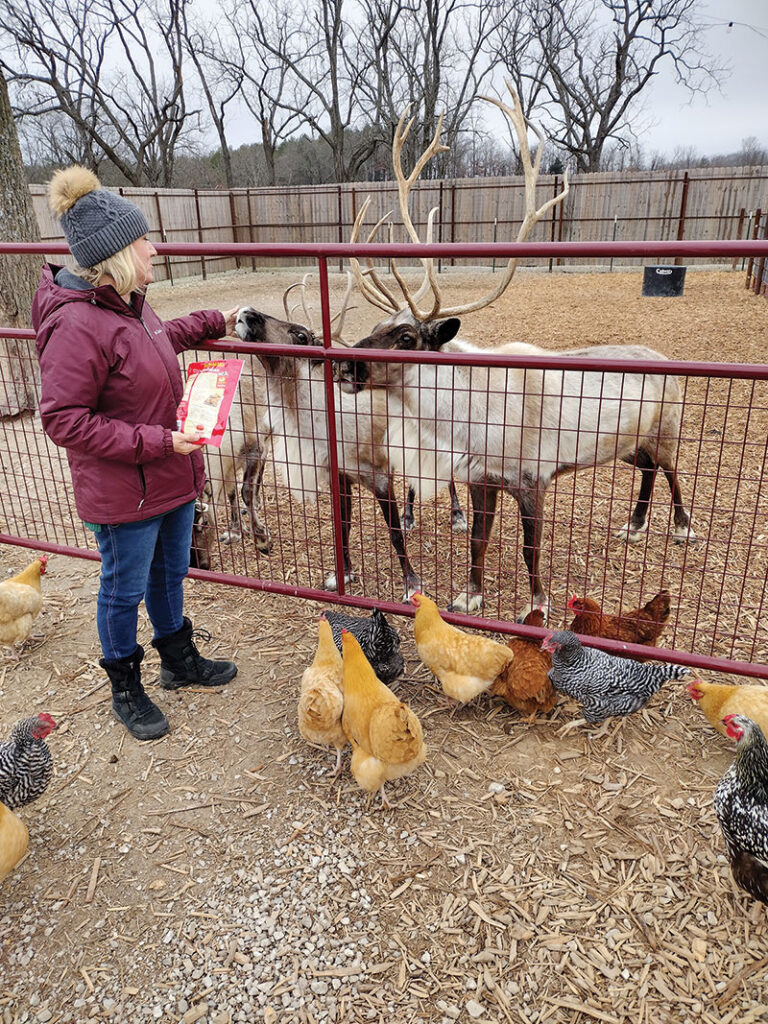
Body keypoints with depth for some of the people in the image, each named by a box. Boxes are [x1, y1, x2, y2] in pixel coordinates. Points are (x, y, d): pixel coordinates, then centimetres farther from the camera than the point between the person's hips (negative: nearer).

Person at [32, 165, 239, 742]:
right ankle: (126, 689, 34)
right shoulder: (77, 326, -26)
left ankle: (180, 661, 45)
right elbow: (64, 420, -23)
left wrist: (213, 323, 22)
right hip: (123, 493, -9)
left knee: (170, 573, 23)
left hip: (172, 476, 9)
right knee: (125, 589, 11)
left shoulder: (128, 302, 2)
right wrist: (154, 441, -25)